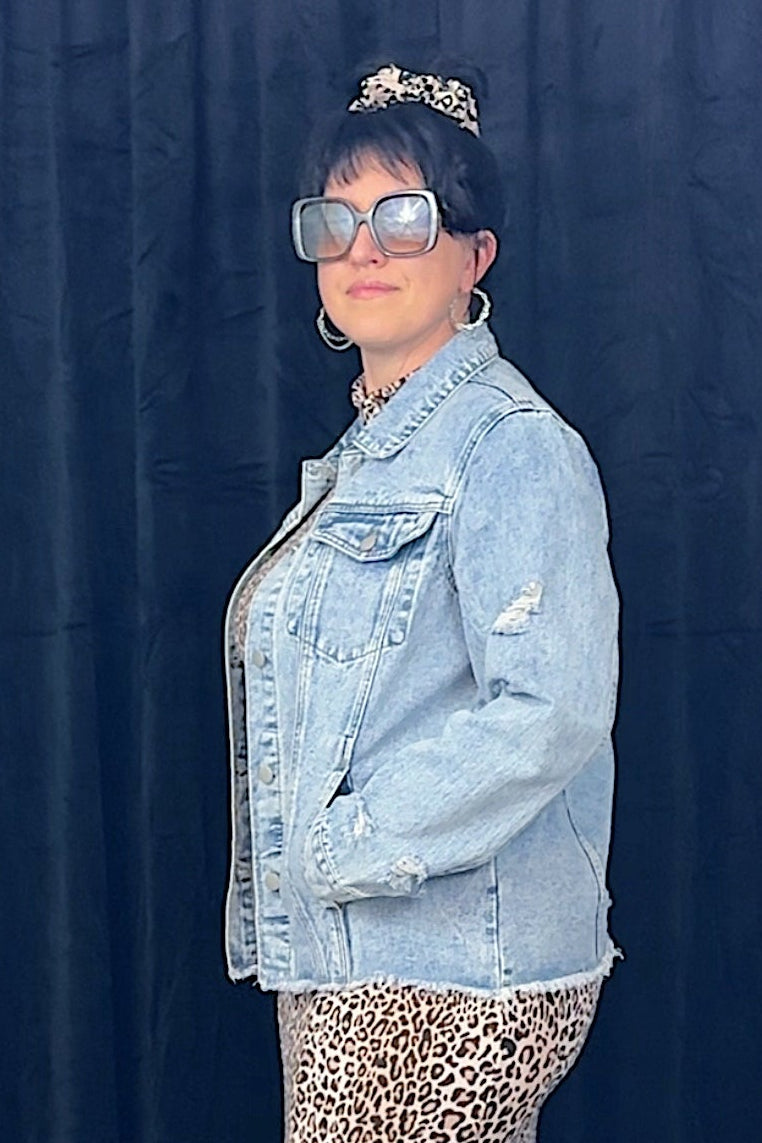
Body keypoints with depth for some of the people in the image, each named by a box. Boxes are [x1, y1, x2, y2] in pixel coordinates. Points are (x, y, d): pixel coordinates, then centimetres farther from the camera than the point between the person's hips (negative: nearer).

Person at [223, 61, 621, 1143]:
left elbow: (550, 711, -23)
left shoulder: (511, 446, -14)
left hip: (445, 984, -9)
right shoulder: (367, 454, 15)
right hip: (350, 969, 9)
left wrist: (349, 843, -16)